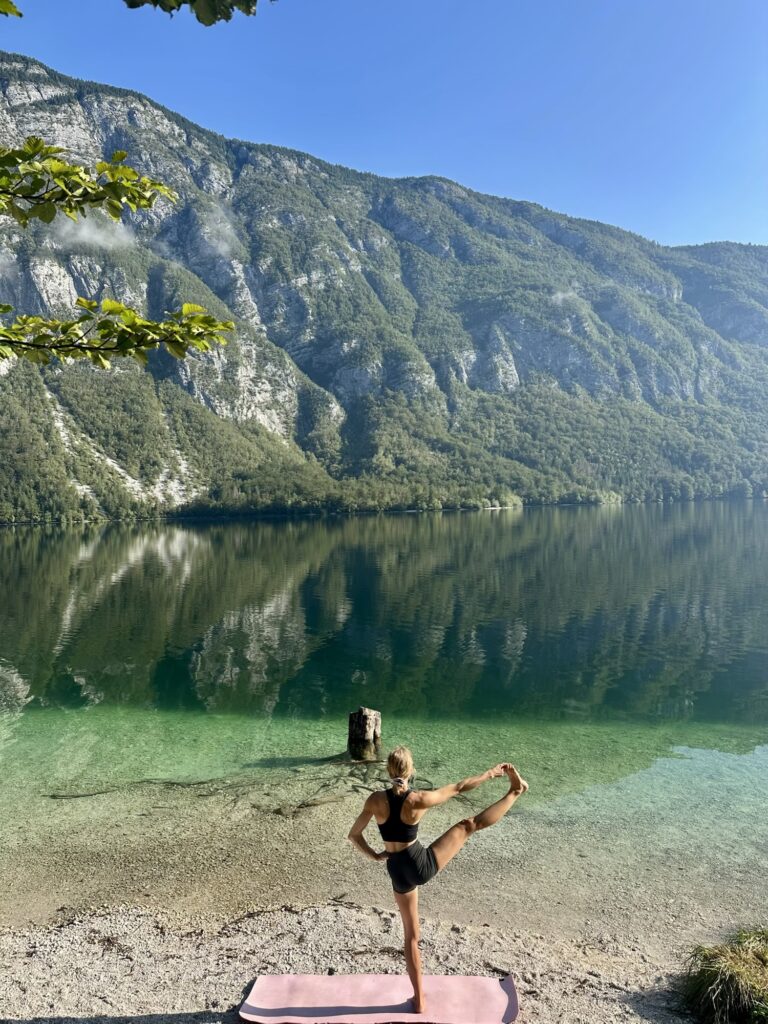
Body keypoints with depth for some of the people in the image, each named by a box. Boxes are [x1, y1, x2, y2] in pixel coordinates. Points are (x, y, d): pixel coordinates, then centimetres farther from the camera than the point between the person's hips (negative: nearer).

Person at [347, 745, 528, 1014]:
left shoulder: (375, 800, -13)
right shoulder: (419, 799, -21)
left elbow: (354, 835, -1)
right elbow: (459, 787, -9)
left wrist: (374, 855, 10)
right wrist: (491, 773, 2)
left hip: (398, 872, 3)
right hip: (421, 864, -3)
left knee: (411, 936, 20)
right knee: (470, 824, 8)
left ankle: (419, 1000, 31)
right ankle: (515, 791, 20)